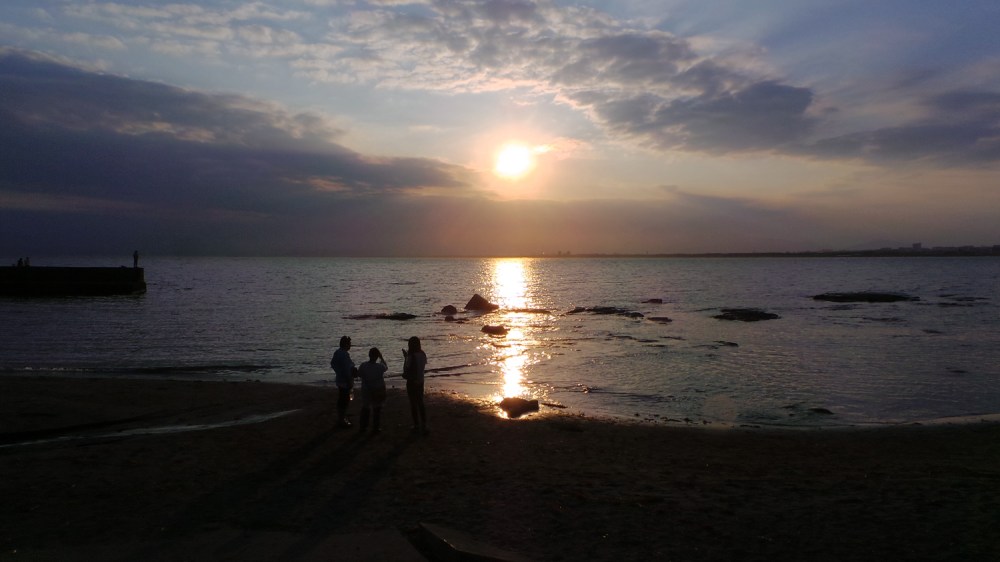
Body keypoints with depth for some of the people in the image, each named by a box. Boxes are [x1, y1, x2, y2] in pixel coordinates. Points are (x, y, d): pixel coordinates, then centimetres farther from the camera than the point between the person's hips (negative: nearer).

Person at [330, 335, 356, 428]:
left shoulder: (337, 352, 7)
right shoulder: (344, 354, -22)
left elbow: (332, 363, 18)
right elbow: (346, 370, -23)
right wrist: (349, 382, -18)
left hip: (340, 380, 10)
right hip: (345, 382, -10)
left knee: (341, 400, 19)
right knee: (344, 401, -1)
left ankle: (340, 419, 29)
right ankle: (342, 421, 6)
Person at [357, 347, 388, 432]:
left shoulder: (363, 366, -16)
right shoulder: (380, 366, -19)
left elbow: (359, 374, -2)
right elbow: (386, 367, 4)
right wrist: (381, 357, 7)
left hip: (366, 391, 2)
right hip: (378, 391, -2)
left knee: (365, 409, 19)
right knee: (377, 409, 12)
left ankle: (363, 426, 26)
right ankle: (375, 428, 16)